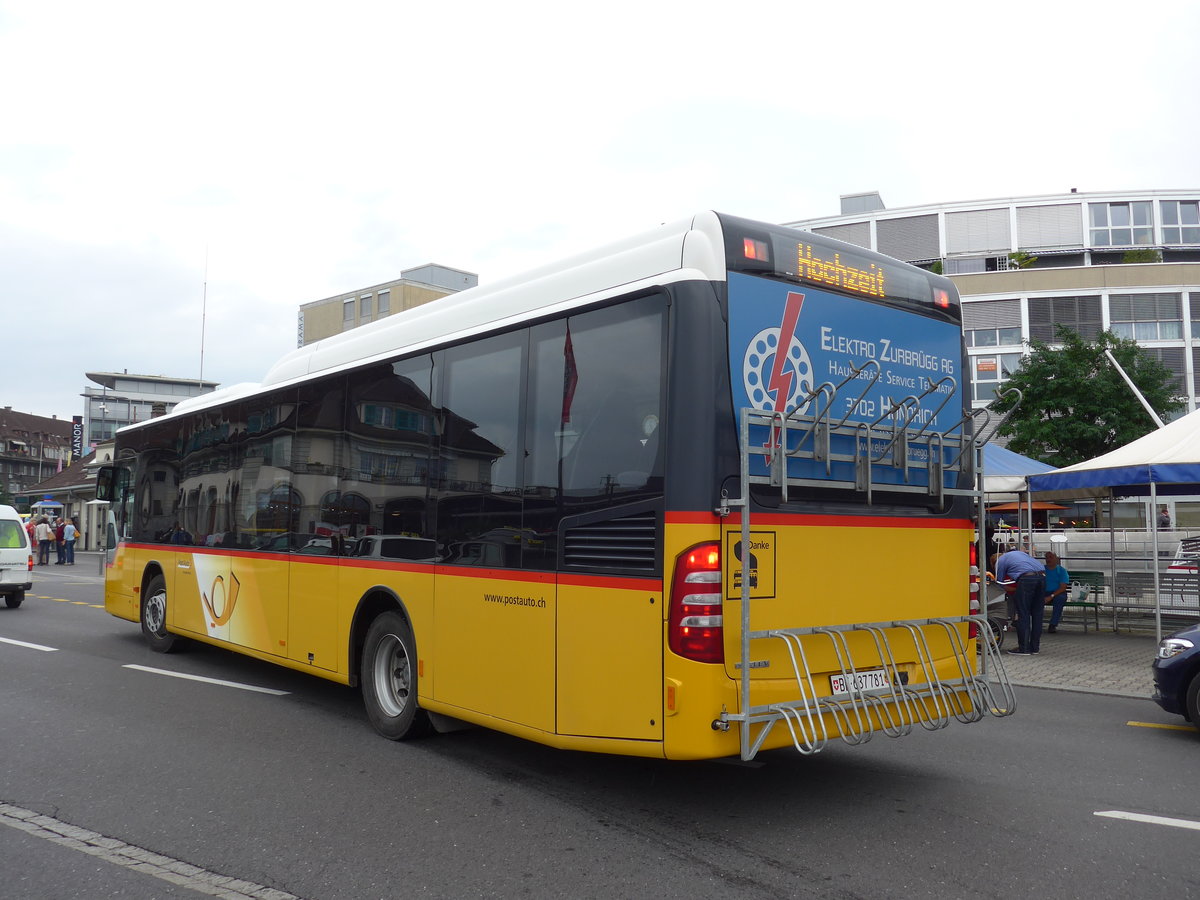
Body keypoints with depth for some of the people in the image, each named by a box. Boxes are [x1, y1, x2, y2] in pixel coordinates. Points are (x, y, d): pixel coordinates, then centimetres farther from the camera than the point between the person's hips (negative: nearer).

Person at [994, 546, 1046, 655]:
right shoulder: (1019, 552, 35)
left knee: (1023, 614, 0)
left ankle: (1023, 648, 1)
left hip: (1027, 578, -7)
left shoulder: (1000, 561, 17)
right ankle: (1035, 647, 18)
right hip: (1042, 575, 7)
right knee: (1037, 613, 12)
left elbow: (999, 582, 15)